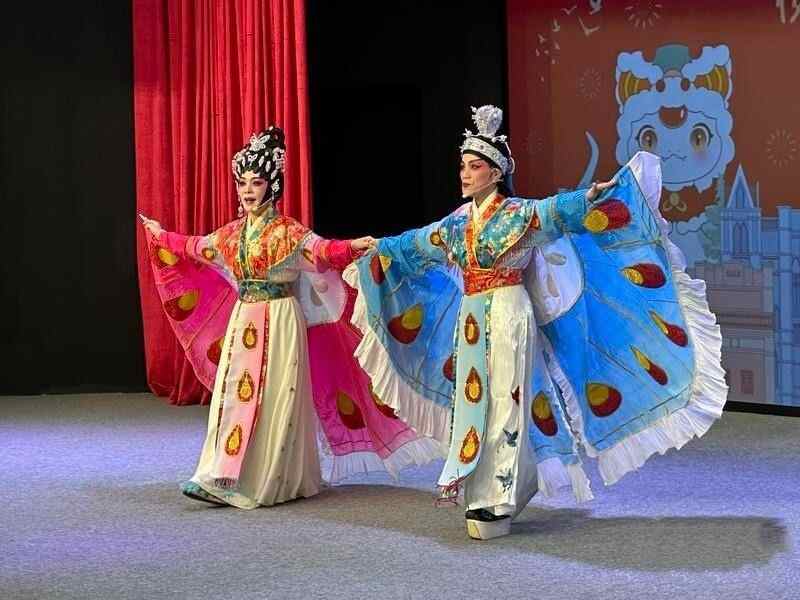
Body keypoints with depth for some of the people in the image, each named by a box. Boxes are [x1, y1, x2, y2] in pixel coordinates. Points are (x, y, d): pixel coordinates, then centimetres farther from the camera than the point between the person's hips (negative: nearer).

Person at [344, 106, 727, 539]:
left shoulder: (517, 215, -7)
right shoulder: (459, 221, 13)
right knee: (472, 402, 8)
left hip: (506, 319, -7)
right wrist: (377, 251, 41)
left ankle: (497, 500, -1)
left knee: (504, 404, -5)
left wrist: (591, 196, -43)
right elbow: (415, 243, 29)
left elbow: (557, 211, -25)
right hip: (471, 321, 7)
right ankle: (481, 494, 18)